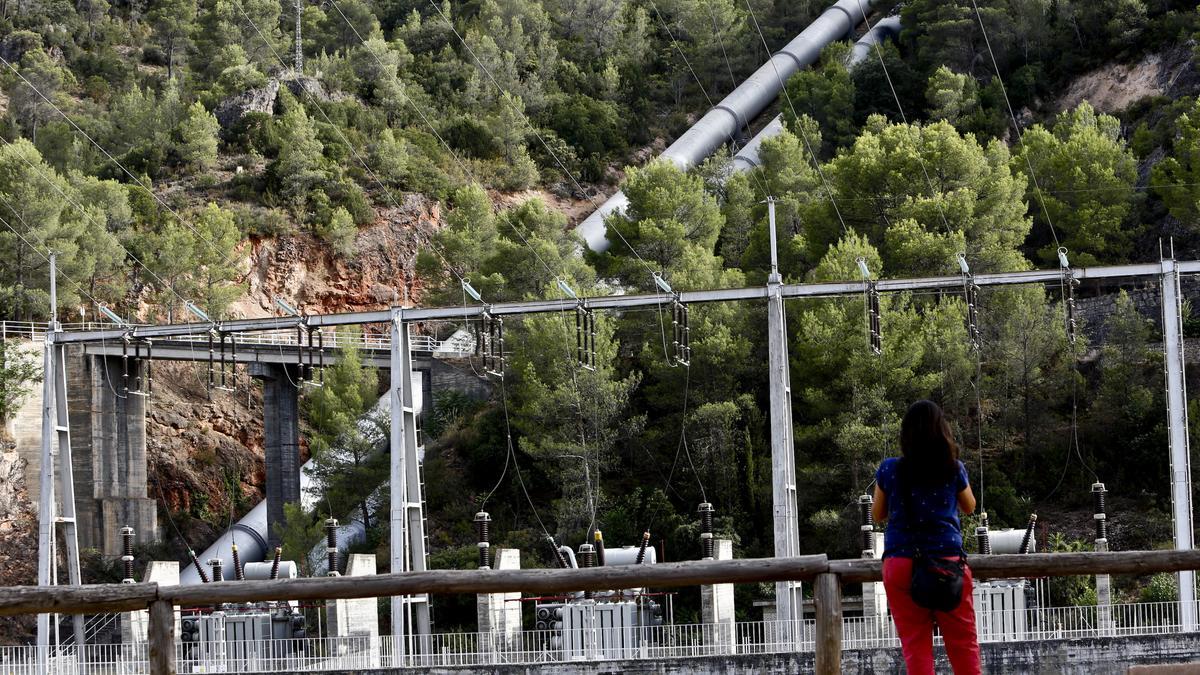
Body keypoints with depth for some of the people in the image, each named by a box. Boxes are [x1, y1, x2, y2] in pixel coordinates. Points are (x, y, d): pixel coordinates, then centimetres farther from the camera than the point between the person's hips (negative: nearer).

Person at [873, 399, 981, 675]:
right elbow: (969, 507, 18)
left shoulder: (890, 469, 0)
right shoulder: (954, 469, 0)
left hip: (901, 564, 0)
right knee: (963, 644, 5)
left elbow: (878, 514, 12)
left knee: (915, 647, 1)